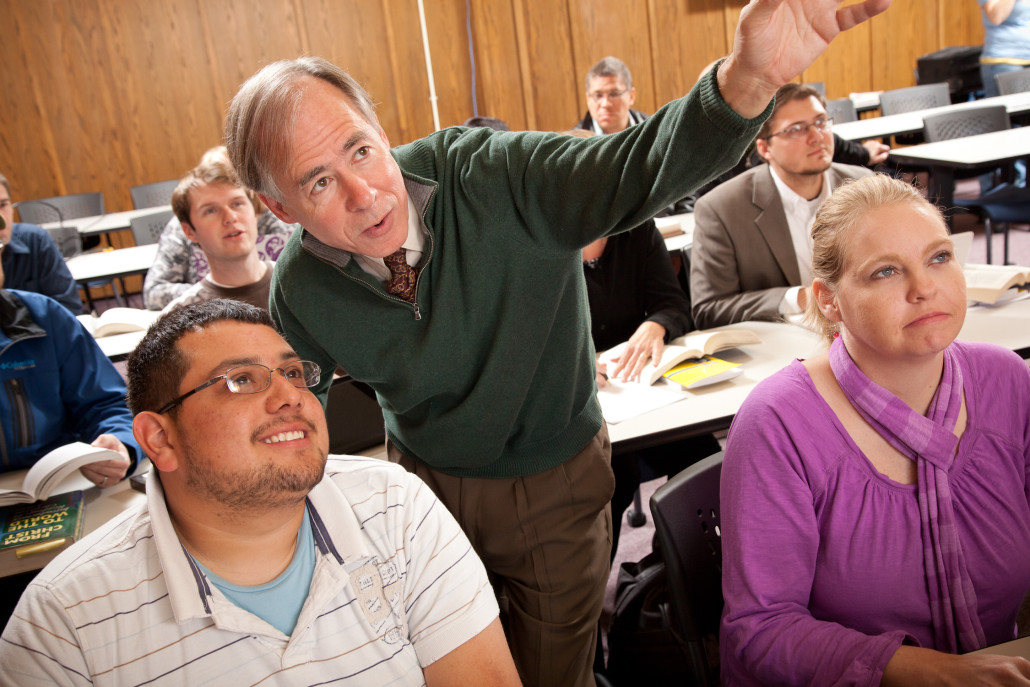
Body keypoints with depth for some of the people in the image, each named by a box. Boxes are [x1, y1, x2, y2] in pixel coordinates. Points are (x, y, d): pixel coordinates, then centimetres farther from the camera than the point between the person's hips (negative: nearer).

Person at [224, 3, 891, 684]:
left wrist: (746, 81, -59)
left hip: (555, 481, -2)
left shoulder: (491, 174, -27)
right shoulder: (300, 289, -16)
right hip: (425, 478, 2)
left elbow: (634, 169, -41)